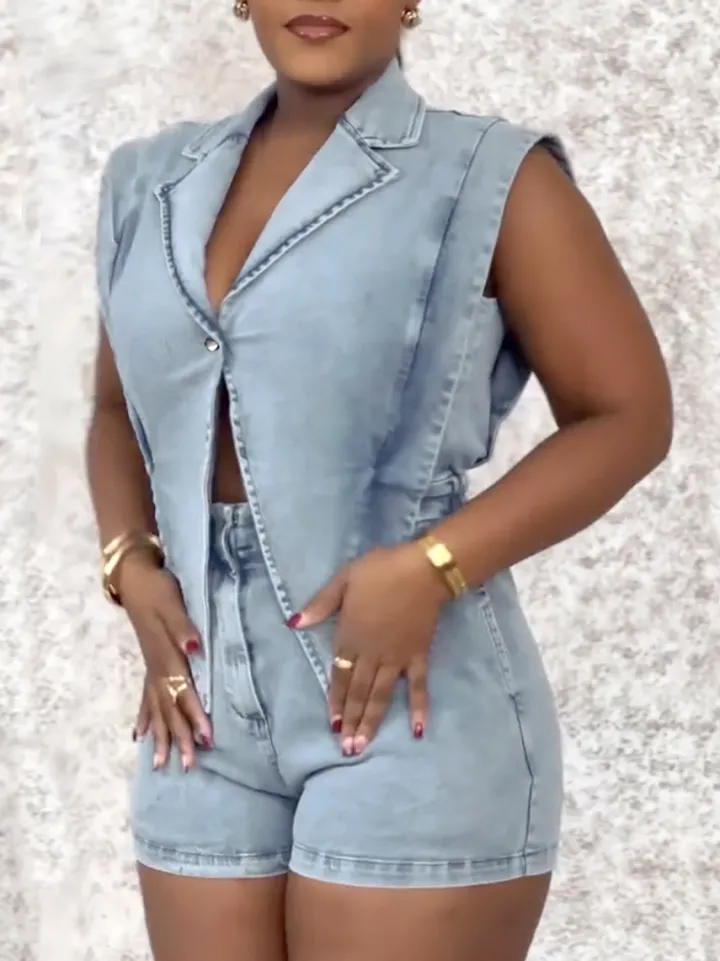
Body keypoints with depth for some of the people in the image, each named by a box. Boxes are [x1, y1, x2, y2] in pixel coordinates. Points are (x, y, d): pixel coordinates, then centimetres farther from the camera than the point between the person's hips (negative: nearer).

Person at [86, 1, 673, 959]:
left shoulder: (491, 179, -4)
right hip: (210, 713, 5)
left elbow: (629, 415, -4)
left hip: (412, 712, -5)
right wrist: (129, 564, 2)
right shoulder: (155, 186, 10)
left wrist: (429, 568, -15)